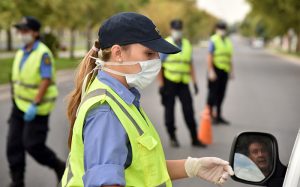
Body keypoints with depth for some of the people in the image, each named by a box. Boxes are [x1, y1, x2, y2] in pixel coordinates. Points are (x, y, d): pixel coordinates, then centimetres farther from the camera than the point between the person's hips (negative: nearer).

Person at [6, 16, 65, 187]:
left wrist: (34, 106, -25)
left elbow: (46, 81, -21)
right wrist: (16, 102, 17)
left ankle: (59, 166, 19)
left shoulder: (43, 54, -17)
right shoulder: (21, 53, 8)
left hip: (37, 107, -8)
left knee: (32, 144, -5)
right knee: (14, 144, 3)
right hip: (20, 105, 8)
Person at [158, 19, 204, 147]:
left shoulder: (187, 44, 14)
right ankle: (173, 138, 17)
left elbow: (190, 64, 16)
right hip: (169, 82, -3)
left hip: (183, 83, 3)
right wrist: (161, 84, -10)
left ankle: (195, 139, 7)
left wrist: (194, 82, 10)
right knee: (169, 110, 4)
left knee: (189, 111, 1)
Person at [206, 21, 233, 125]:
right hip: (215, 70, -7)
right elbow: (209, 57, -13)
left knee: (221, 94, 9)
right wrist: (211, 71, -19)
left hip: (224, 71, 7)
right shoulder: (213, 40, -6)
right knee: (213, 93, -4)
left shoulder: (228, 42, 16)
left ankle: (218, 116, 16)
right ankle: (210, 115, 3)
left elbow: (229, 58, 19)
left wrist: (231, 71, 14)